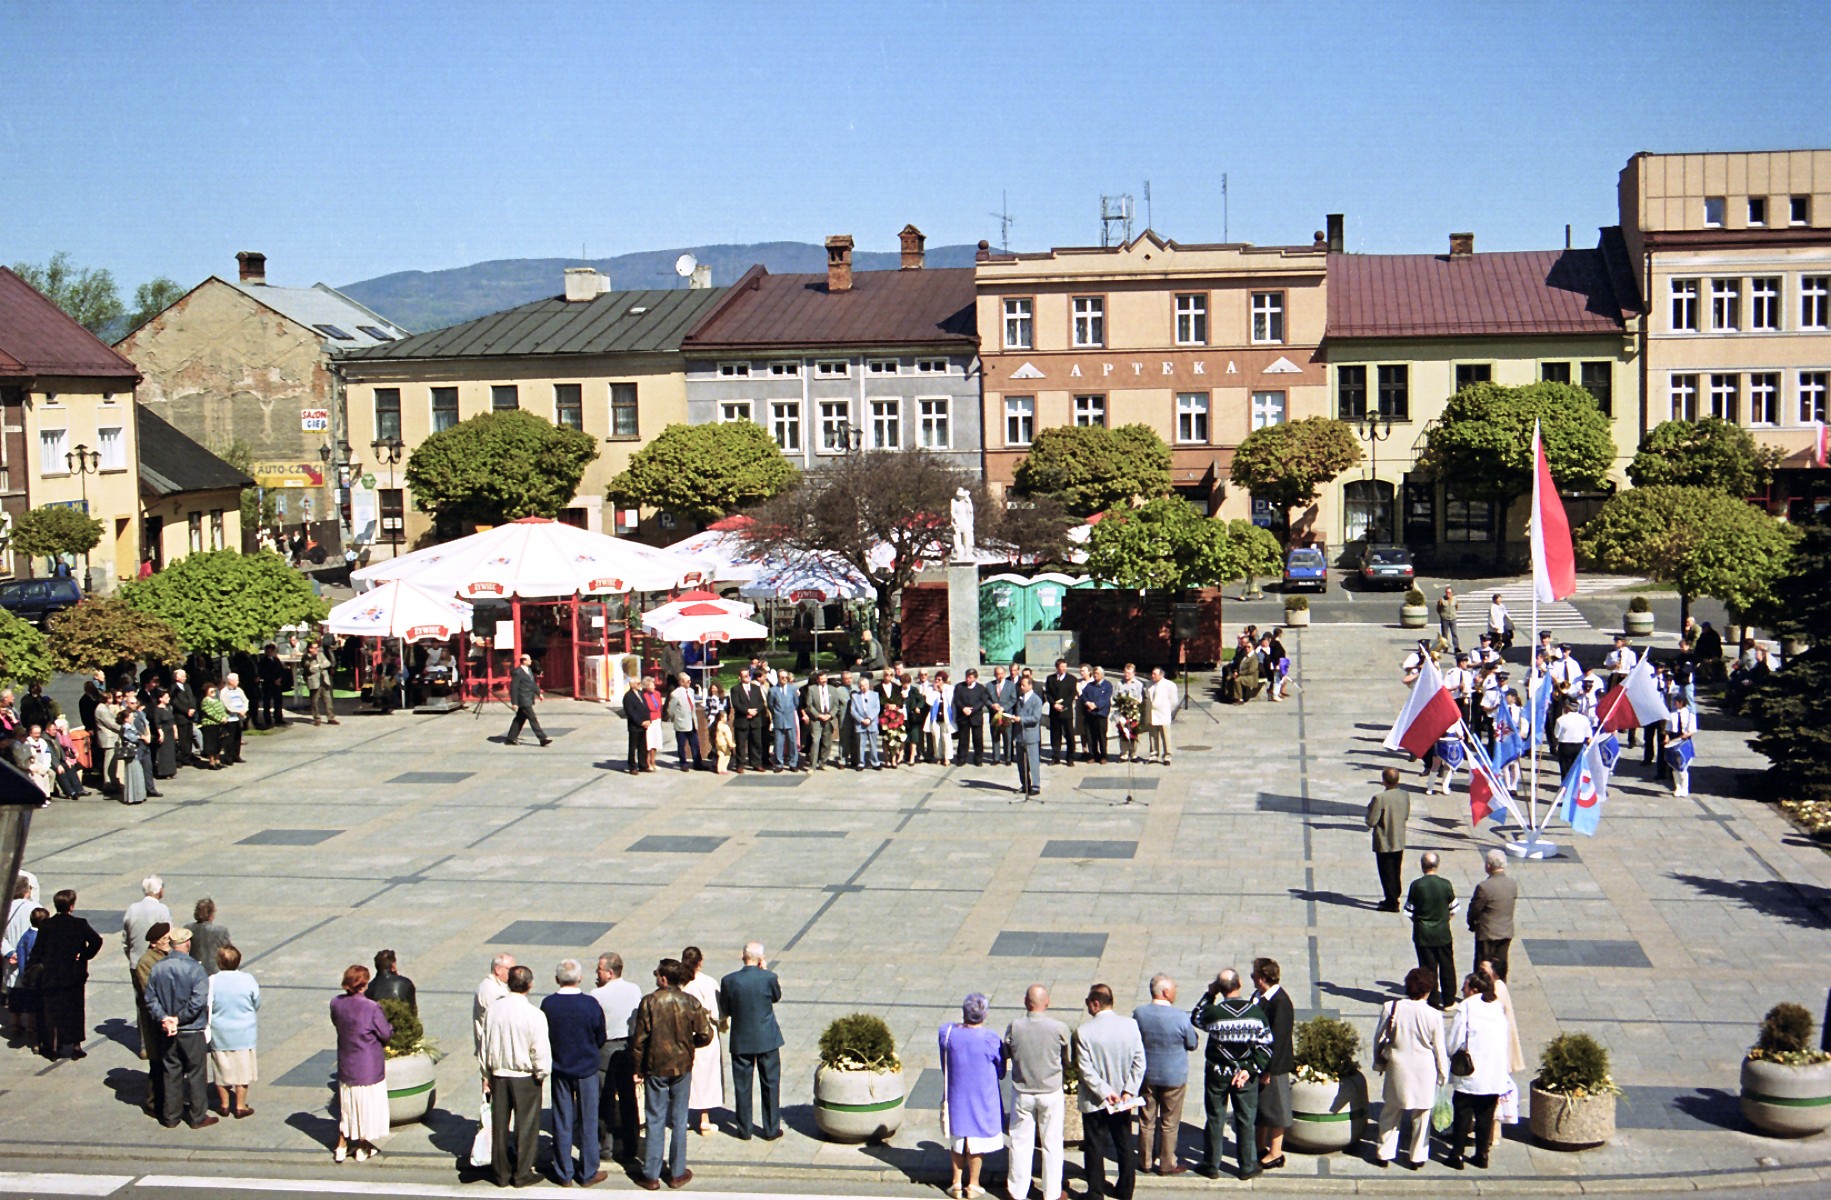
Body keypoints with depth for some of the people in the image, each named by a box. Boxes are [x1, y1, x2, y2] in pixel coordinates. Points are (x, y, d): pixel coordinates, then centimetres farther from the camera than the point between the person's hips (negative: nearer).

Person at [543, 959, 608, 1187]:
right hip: (587, 1070, -2)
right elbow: (601, 1040, -4)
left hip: (559, 1071, 2)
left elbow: (543, 1038, -1)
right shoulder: (591, 1005, -16)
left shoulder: (547, 1004, -12)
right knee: (588, 1123, 10)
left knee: (562, 1123, 11)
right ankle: (588, 1174, 17)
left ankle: (564, 1174, 18)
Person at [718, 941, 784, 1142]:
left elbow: (725, 1010, -1)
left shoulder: (729, 981, -12)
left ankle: (744, 1130, 18)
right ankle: (771, 1129, 16)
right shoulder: (769, 978, -15)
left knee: (742, 1086, 11)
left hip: (740, 1041, 1)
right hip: (767, 1040, -1)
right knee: (771, 1084, 11)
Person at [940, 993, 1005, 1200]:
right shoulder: (990, 1039, -21)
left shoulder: (947, 1032, -15)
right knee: (977, 1140, 13)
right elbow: (1001, 1072, -6)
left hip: (956, 1095, 2)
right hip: (983, 1098, -2)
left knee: (956, 1139, 17)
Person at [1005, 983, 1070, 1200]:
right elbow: (1067, 1060, -2)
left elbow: (1007, 1054, 2)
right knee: (1052, 1144, 12)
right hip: (1051, 1093, -1)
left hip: (1022, 1092, 1)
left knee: (1020, 1142, 14)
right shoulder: (1059, 1028, -16)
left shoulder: (1014, 1027, -14)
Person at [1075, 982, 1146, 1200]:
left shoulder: (1084, 1031, -18)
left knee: (1094, 1148, 10)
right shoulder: (1130, 1025, -8)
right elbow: (1139, 1063, -9)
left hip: (1094, 1101, -3)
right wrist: (1128, 1091, -8)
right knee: (1124, 1145, 18)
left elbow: (1085, 1070, -19)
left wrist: (1105, 1092, -14)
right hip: (1124, 1100, 3)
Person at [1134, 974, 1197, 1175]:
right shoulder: (1180, 1017, -21)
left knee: (1147, 1121, 16)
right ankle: (1167, 1164, 20)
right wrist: (1196, 1037, 14)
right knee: (1169, 1124, 11)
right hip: (1173, 1077, -3)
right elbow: (1192, 1044, -7)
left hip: (1147, 1075, 3)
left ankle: (1145, 1161, 26)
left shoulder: (1139, 1013, -11)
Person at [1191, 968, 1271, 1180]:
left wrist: (1209, 995, 4)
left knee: (1215, 1119, 12)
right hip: (1245, 1075, 1)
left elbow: (1196, 1018, 5)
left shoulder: (1214, 1012, -18)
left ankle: (1212, 1166, 21)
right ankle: (1248, 1166, 22)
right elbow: (1265, 1045, -11)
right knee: (1245, 1120, 13)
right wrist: (1250, 1070, -9)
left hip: (1217, 1074, -1)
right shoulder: (1256, 1011, -12)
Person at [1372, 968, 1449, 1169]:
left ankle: (1385, 1155, 23)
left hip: (1397, 1069, 1)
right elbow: (1439, 1049, -6)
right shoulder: (1433, 1015, -16)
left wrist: (1379, 1062, 14)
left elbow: (1379, 1038, -2)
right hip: (1424, 1070, -1)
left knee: (1390, 1114, 17)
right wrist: (1443, 1074, 8)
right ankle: (1417, 1157, 23)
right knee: (1421, 1115, 15)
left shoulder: (1391, 1008, -12)